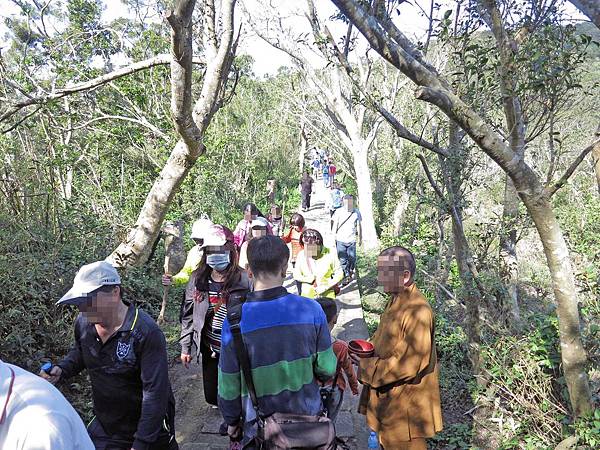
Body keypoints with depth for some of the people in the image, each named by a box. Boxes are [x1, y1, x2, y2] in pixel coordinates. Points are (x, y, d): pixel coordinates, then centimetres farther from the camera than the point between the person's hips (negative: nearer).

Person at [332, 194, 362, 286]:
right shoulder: (339, 212, -3)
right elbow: (334, 225, 4)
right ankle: (346, 276, 8)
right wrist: (333, 237, 3)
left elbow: (358, 226, 12)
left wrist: (360, 238, 15)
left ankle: (350, 271, 31)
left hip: (351, 240, 1)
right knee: (342, 260, -2)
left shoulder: (356, 212, 2)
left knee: (352, 258, 3)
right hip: (340, 240, -1)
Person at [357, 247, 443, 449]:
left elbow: (411, 362, -27)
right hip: (389, 395, 9)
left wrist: (370, 370, -20)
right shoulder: (396, 301, 4)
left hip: (406, 400, -9)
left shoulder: (417, 310, -26)